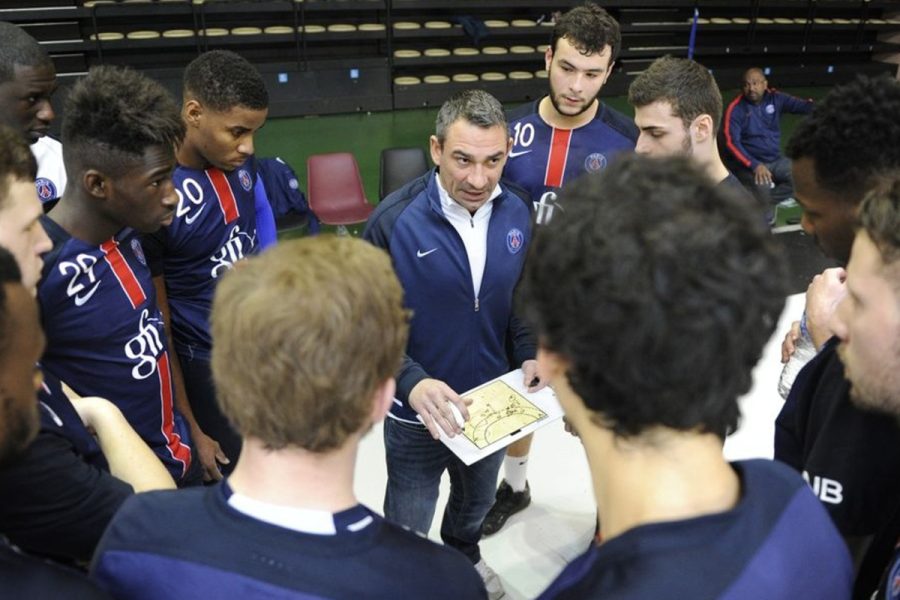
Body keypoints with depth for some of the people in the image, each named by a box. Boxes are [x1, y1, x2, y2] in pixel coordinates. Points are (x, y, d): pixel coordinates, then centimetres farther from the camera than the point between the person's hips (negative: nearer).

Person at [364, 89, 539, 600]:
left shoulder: (518, 210, -11)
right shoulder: (394, 221, -24)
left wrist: (529, 353, -13)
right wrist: (412, 383, -35)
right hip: (418, 410, -4)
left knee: (478, 501, 32)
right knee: (408, 526, 17)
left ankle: (464, 553, 65)